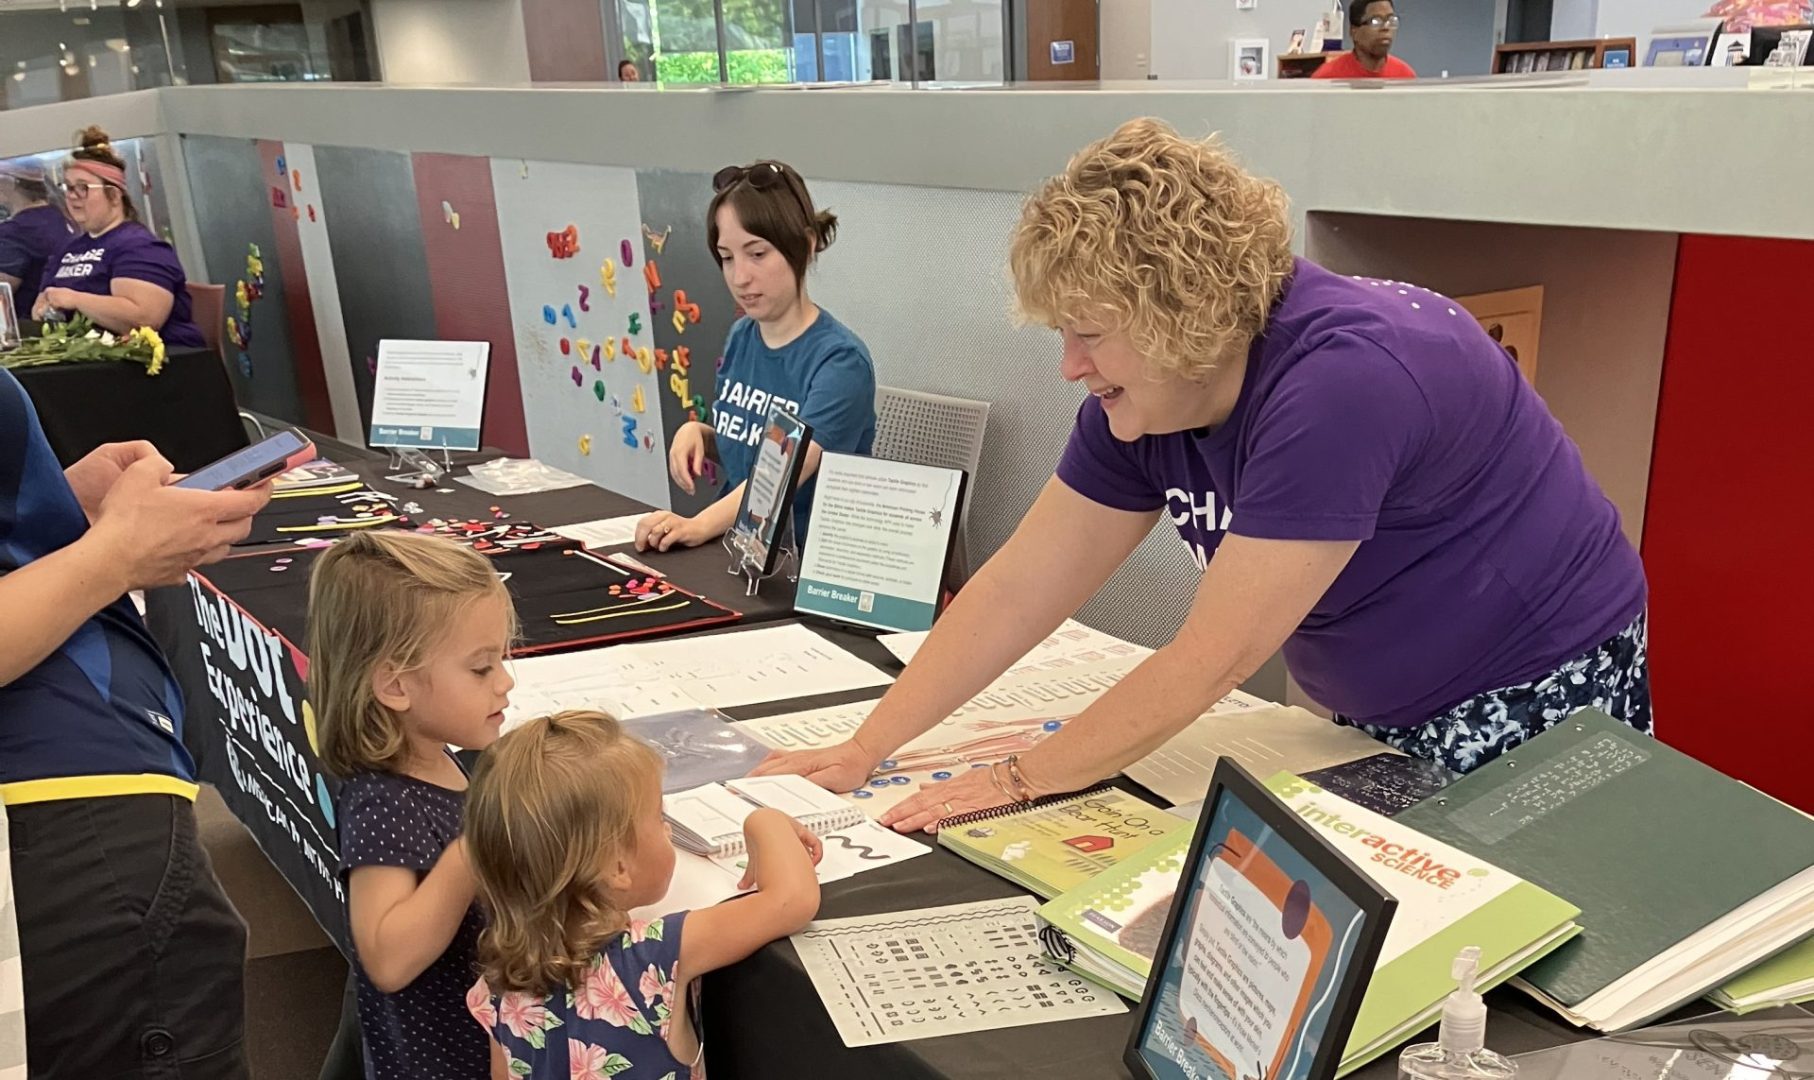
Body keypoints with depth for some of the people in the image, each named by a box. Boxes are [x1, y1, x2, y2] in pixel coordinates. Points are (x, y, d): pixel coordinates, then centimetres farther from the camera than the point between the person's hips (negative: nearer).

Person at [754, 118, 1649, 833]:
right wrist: (862, 752, -10)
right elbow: (1015, 591, -7)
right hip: (1384, 719, 7)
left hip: (1532, 711, -7)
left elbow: (1209, 662, -30)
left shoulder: (1338, 382, -33)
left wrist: (1020, 781, -21)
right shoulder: (1139, 404, -8)